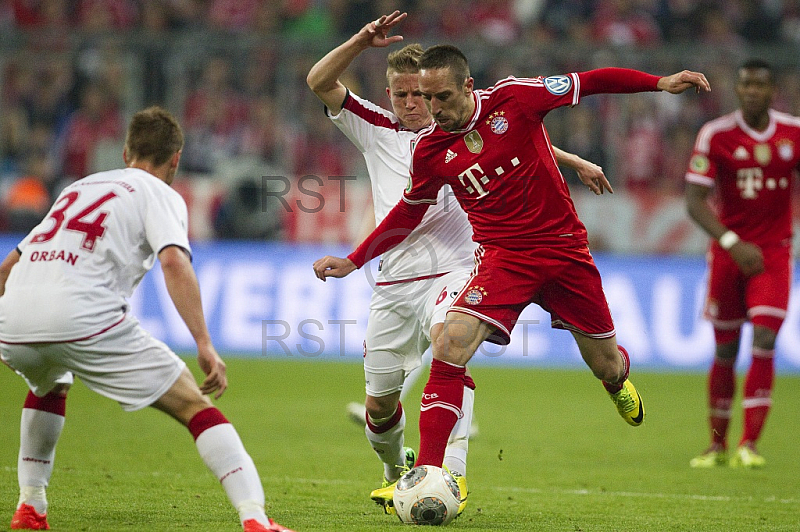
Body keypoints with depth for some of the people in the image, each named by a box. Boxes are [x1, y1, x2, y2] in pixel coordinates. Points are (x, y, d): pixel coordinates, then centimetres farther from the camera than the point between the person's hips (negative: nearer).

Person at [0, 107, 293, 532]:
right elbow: (174, 261, -7)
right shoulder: (159, 194, 13)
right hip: (83, 317, -6)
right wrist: (204, 346, -12)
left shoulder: (79, 187, 31)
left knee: (49, 385, 40)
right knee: (195, 405, 1)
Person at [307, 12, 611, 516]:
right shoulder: (375, 129, 9)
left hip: (451, 271, -3)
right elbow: (320, 82, -2)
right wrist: (361, 42, -15)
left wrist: (575, 161, 18)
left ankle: (453, 473, -39)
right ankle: (397, 473, 39)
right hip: (394, 281, 3)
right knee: (379, 404, 7)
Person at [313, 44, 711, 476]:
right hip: (501, 256, 0)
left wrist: (660, 83, -8)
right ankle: (427, 473, -21)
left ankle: (618, 378, 54)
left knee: (607, 367, 12)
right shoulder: (429, 149, -4)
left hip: (563, 246, 0)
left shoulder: (513, 97, -11)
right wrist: (353, 261, 9)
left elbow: (588, 83, -2)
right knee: (451, 347, -25)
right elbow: (409, 212, 12)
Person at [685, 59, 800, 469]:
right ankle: (718, 445, 20)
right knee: (725, 350, 6)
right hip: (728, 249, -1)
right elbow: (695, 200, -10)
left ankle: (749, 446, -12)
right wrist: (733, 243, -21)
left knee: (763, 342, -13)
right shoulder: (715, 135, -7)